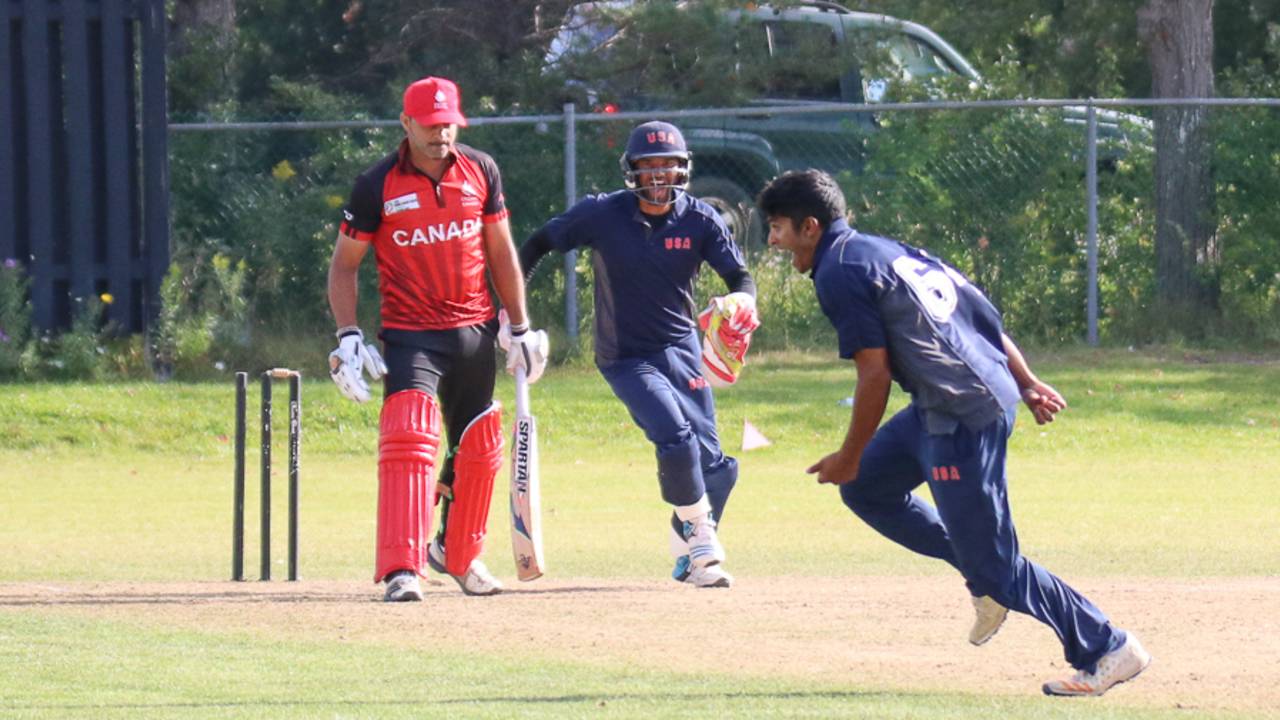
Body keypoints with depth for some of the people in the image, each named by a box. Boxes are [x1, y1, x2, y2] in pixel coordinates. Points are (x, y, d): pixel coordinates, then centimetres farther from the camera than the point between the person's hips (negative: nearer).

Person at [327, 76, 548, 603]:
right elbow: (344, 263, -1)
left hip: (475, 333, 4)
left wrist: (521, 328, 11)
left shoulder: (480, 172, 2)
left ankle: (458, 553, 36)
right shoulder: (377, 186, -8)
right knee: (408, 439, -21)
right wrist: (347, 336, -12)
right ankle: (401, 569, -26)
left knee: (478, 446, 14)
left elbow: (501, 252, 11)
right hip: (410, 336, -4)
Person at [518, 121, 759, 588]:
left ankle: (689, 554, 23)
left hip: (680, 348, 3)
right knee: (675, 439, -23)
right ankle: (700, 543, -4)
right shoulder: (602, 215, -11)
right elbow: (539, 244, 0)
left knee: (713, 463, -2)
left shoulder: (699, 220, -6)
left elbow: (741, 277, -8)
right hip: (625, 357, -3)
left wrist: (738, 301, -32)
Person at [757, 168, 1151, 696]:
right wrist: (1027, 385, 16)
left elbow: (875, 375, -13)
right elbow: (980, 311, 18)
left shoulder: (839, 272, -8)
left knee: (992, 566, -4)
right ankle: (985, 576, 19)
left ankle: (1109, 650, -1)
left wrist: (851, 456, -3)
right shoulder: (887, 250, 20)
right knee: (865, 487, 21)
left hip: (962, 416, -10)